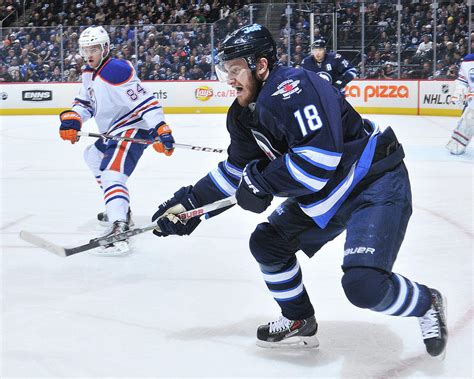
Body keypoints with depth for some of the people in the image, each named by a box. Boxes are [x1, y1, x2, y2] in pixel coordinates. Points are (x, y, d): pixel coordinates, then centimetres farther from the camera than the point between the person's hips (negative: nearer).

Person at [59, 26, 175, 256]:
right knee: (93, 157, 33)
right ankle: (119, 208, 41)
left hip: (133, 129, -11)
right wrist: (71, 119, -5)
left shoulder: (116, 71, -22)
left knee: (111, 175, -29)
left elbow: (144, 101, -27)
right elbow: (85, 102, 16)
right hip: (112, 131, 11)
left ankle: (119, 229, -45)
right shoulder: (89, 73, 10)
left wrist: (161, 130, -34)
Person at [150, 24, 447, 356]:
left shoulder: (295, 88, -26)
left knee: (364, 284, -24)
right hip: (322, 194, 10)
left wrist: (263, 182, -24)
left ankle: (426, 304, 7)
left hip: (377, 184, -10)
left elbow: (319, 157, -35)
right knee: (267, 243, 12)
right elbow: (237, 170, 16)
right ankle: (300, 323, 29)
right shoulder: (245, 114, 5)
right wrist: (189, 204, 11)